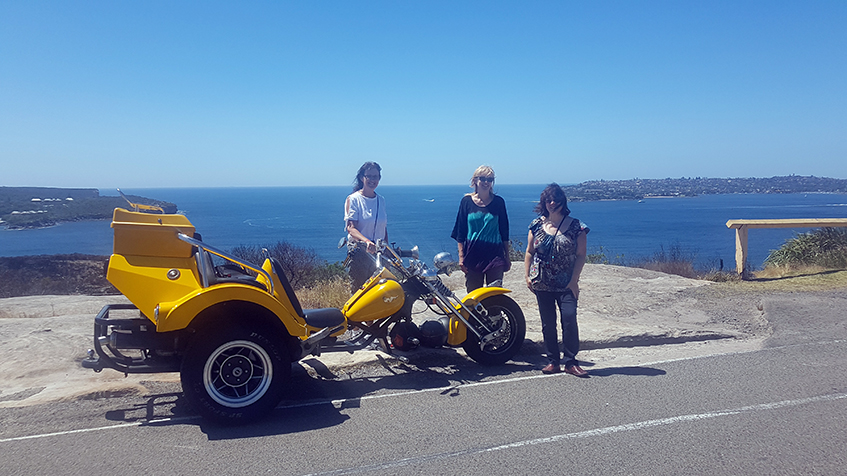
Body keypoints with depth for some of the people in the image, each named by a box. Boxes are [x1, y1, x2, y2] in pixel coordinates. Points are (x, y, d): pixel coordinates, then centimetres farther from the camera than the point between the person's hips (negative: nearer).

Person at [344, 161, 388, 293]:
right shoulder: (353, 199, -3)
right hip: (358, 252, -5)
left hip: (378, 253, 5)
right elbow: (351, 228, -15)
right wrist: (366, 241, -32)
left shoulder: (381, 200, 15)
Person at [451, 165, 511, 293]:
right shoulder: (466, 201, 3)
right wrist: (461, 256, -1)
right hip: (473, 255, 0)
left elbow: (504, 232, 9)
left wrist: (507, 257, 8)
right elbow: (460, 232, 5)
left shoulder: (499, 202, 4)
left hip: (495, 254, 0)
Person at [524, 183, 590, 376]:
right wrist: (527, 276, 3)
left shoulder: (576, 227, -1)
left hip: (566, 285, -2)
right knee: (548, 323, 6)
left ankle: (571, 362, -3)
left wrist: (574, 280, -9)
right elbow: (529, 252, 12)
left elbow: (581, 255, -1)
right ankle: (553, 361, 16)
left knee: (569, 318, -14)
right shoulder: (537, 225, 6)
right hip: (542, 284, 2)